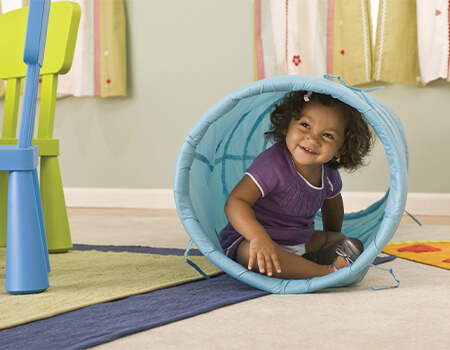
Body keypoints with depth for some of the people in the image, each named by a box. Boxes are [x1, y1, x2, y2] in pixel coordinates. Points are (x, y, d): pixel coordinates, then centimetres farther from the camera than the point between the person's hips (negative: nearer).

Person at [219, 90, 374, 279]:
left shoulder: (329, 175, -3)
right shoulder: (273, 164, -28)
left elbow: (332, 204, 21)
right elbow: (236, 202, -37)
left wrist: (333, 239, 32)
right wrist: (259, 237, -54)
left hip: (299, 242, 8)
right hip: (247, 239, -8)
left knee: (353, 245, 5)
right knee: (253, 252, -41)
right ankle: (324, 272, -36)